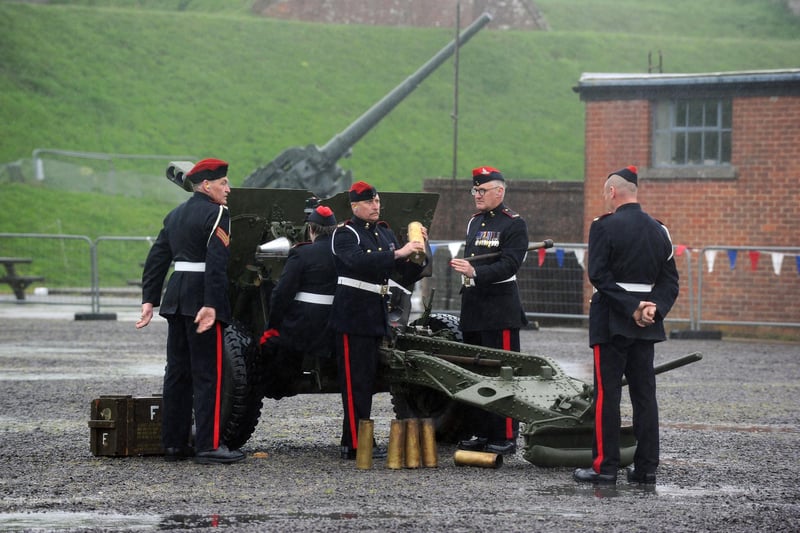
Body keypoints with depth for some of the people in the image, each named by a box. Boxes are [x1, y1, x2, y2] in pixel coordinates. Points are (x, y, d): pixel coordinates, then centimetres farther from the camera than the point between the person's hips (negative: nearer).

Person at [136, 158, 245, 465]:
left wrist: (149, 299, 13)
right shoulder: (217, 214, -9)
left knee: (177, 371, 11)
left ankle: (174, 443, 14)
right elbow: (217, 262, -20)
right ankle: (209, 446, -7)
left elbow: (157, 258, 15)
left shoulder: (175, 215, 17)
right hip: (203, 299, -8)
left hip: (176, 300, 8)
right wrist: (211, 306, -26)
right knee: (208, 374, -6)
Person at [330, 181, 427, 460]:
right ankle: (356, 444, -8)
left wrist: (416, 250, -5)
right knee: (356, 382, -8)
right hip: (353, 315, -8)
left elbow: (409, 273, 14)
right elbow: (359, 261, -28)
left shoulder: (385, 233, 16)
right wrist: (398, 253, -33)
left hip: (377, 316, 8)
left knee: (367, 381, 10)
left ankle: (359, 440, 14)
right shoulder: (345, 234, -7)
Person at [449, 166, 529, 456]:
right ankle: (483, 434, 16)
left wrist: (475, 272, -29)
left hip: (500, 310, -8)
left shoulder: (514, 224, -7)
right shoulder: (474, 222, 18)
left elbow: (509, 265, -18)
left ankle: (506, 438, -4)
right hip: (473, 309, 8)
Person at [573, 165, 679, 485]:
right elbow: (669, 280, 7)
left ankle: (605, 467, -2)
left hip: (611, 321, -6)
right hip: (646, 326, 6)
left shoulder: (605, 227, -9)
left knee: (607, 394, -2)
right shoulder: (658, 230, 10)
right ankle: (646, 468, 9)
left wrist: (631, 310, -15)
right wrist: (654, 308, -5)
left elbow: (599, 275, -17)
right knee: (644, 395, 8)